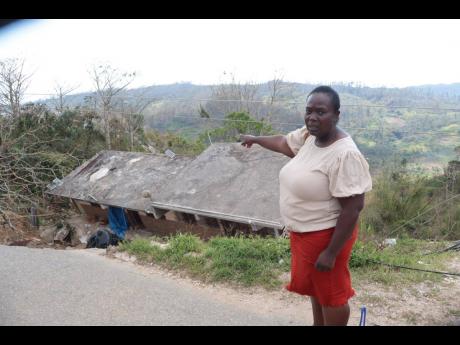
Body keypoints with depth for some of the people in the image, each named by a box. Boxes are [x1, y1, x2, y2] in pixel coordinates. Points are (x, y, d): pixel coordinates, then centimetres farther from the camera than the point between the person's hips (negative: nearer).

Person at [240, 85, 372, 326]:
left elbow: (353, 207, -27)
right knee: (315, 286, 27)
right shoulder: (309, 136, -3)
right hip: (303, 232, 9)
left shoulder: (345, 154, -28)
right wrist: (255, 139, 34)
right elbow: (283, 143, 18)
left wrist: (331, 252, -24)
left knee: (331, 294, 13)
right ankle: (318, 324, 49)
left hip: (326, 236, -9)